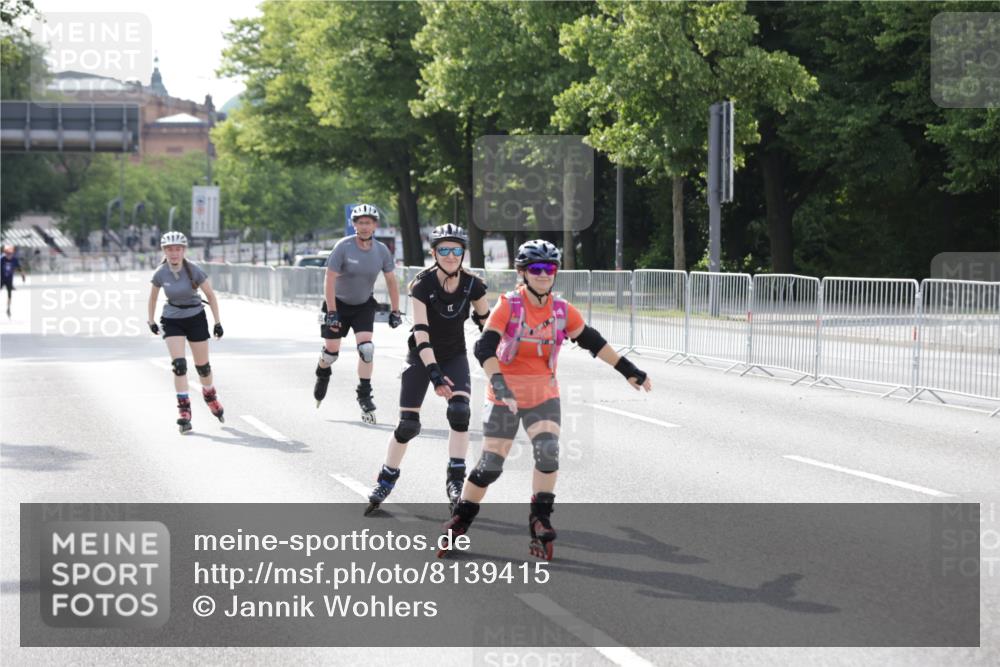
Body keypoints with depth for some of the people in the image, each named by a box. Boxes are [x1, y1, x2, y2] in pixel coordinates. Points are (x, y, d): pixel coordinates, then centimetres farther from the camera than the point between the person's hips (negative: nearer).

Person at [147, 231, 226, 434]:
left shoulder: (195, 271, -18)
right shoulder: (160, 274, -13)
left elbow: (211, 296, -6)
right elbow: (153, 298, 6)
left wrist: (217, 322, -5)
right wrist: (151, 321, 14)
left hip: (196, 318, 0)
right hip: (172, 321, 0)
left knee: (202, 366, 9)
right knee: (178, 364, -16)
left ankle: (210, 395, 39)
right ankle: (184, 410, -14)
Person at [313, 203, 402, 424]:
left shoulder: (381, 250, -11)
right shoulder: (344, 247, -21)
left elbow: (391, 281, 1)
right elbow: (330, 280, -20)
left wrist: (395, 311, 0)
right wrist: (331, 312, -23)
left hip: (364, 305, 2)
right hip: (339, 303, -2)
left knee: (366, 349, -15)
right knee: (331, 351, 5)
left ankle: (364, 395, -4)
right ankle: (322, 376, 39)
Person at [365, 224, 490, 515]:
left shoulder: (472, 285, -13)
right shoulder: (422, 284, -22)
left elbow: (486, 323, 1)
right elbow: (420, 331, -28)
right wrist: (435, 373, -36)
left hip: (455, 356, 2)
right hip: (422, 357, -2)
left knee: (460, 411, -22)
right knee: (408, 423, -4)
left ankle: (456, 479, -13)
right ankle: (386, 480, 17)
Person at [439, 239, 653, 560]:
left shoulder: (562, 311, -3)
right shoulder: (509, 306, -15)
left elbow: (594, 342, 8)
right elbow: (484, 348, -24)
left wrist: (629, 371, 9)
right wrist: (499, 385, -37)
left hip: (544, 395, 3)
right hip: (505, 396, -3)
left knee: (548, 451, -20)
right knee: (490, 465, -2)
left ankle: (540, 519, -9)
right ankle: (459, 521, 16)